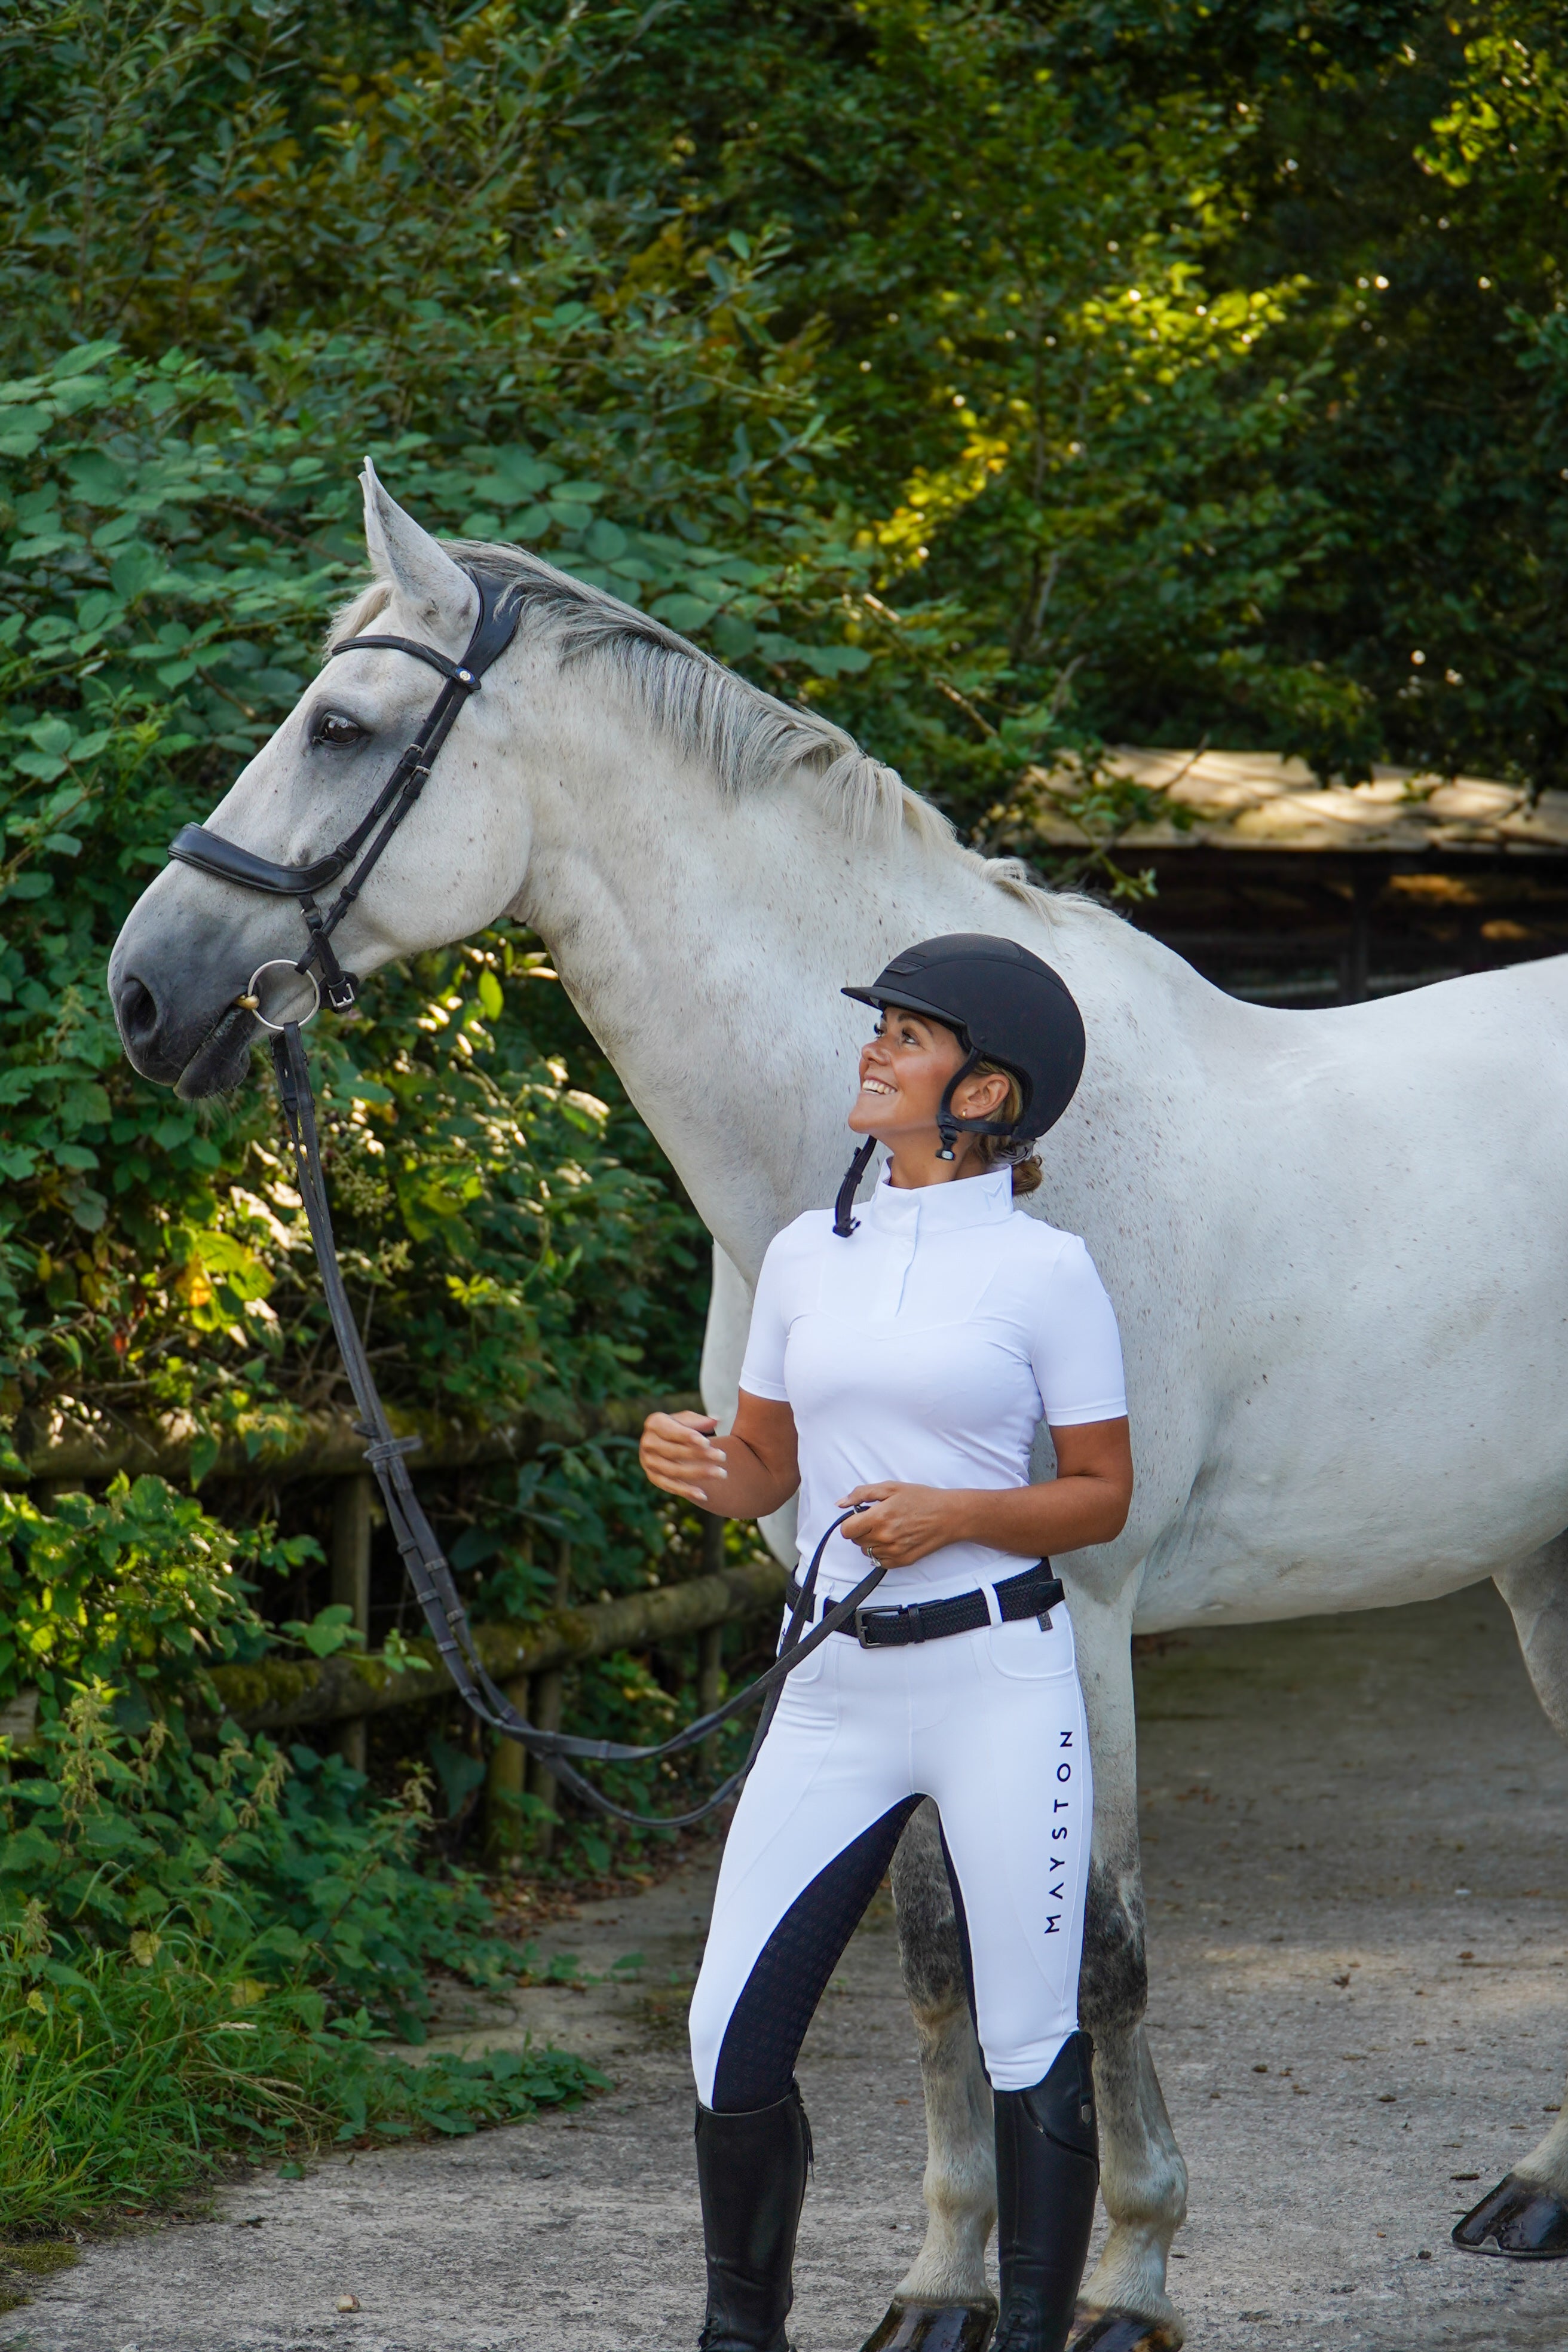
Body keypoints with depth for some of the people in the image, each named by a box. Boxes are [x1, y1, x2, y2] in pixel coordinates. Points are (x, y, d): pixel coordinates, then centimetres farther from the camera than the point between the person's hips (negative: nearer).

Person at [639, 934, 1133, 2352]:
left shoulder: (1044, 1271, -3)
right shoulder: (806, 1256, 10)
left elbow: (1103, 1494, 0)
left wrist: (956, 1514, -16)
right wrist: (695, 1466, -5)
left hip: (998, 1679, -4)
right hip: (837, 1688, 4)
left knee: (1031, 2048, 0)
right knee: (734, 2037, -1)